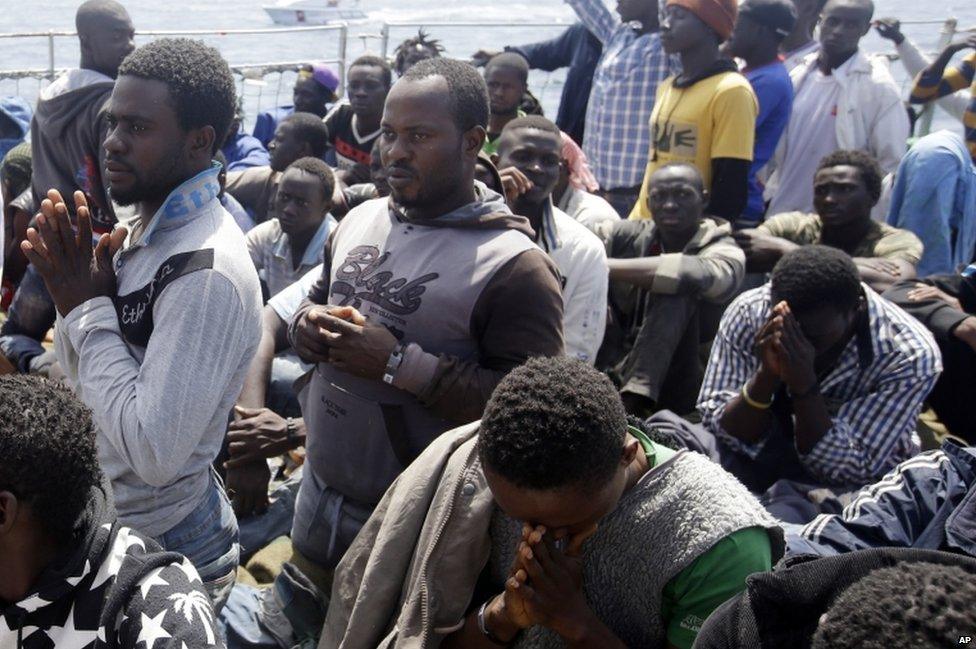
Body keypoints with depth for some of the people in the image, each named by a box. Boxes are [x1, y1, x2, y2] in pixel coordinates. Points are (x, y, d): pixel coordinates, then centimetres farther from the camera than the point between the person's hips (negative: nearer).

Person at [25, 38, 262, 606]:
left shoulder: (207, 272, -27)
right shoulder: (145, 231, 1)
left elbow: (155, 452, -31)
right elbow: (80, 383, 9)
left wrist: (89, 308, -22)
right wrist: (75, 296, -11)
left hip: (162, 544, -9)